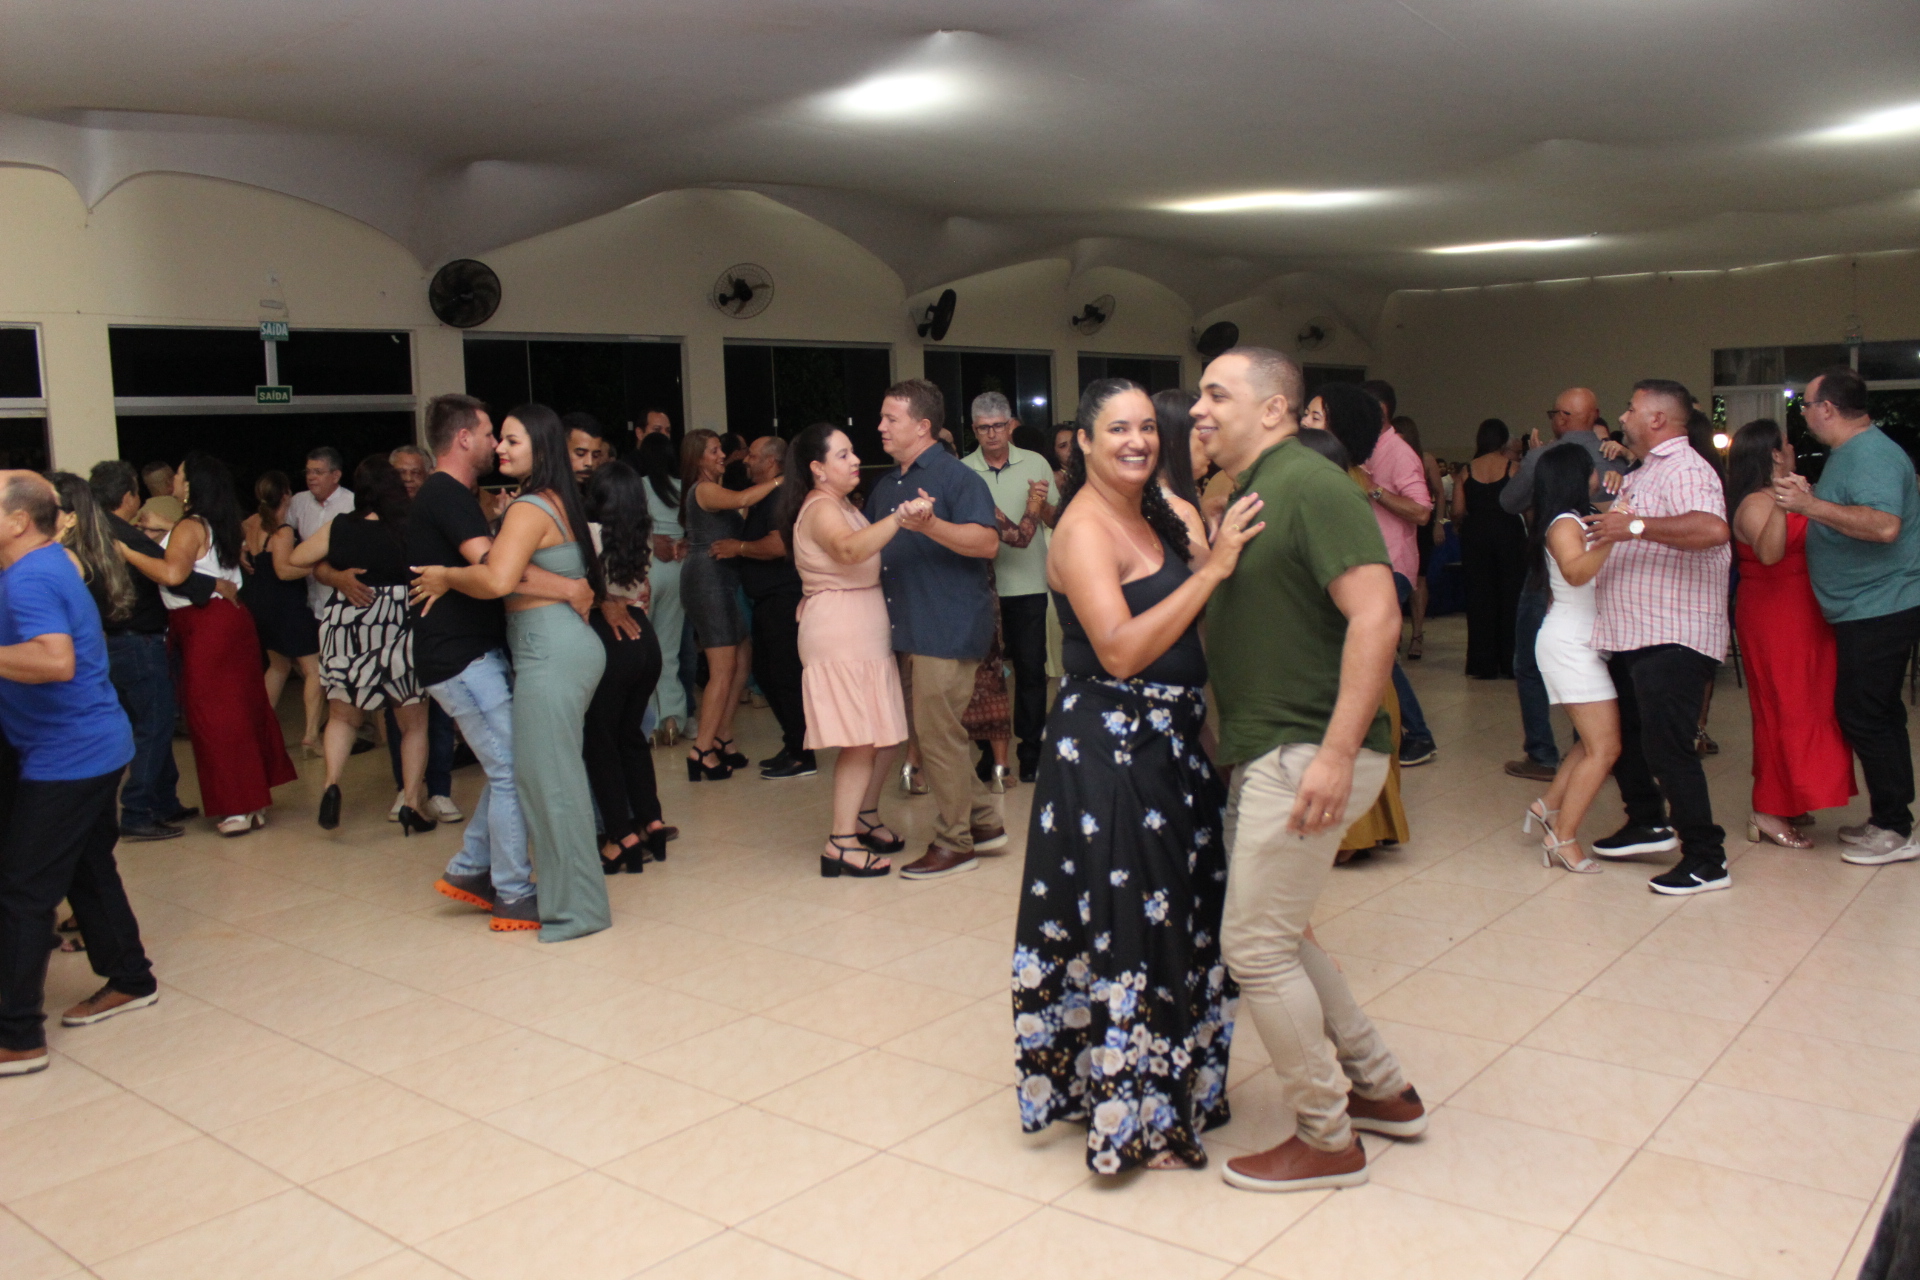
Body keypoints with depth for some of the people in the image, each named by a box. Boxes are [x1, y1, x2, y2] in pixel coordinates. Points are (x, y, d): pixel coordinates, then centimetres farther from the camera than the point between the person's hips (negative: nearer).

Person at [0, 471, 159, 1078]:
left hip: (64, 756, -10)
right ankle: (129, 981, 33)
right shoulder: (51, 564, 13)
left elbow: (56, 661, -35)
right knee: (89, 869, 20)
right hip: (93, 747, 10)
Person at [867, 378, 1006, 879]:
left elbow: (988, 541, -22)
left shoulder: (955, 476, -10)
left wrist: (931, 525, -34)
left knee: (938, 733, -6)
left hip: (949, 627, -9)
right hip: (910, 629, 9)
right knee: (928, 729, 13)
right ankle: (984, 821, 25)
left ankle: (955, 843, 6)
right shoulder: (887, 485, 17)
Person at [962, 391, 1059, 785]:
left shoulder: (1036, 464, 4)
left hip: (1028, 585, 0)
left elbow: (1058, 522, 5)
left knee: (1031, 668, 2)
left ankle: (1030, 748, 13)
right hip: (981, 585, 0)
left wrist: (1044, 506, -16)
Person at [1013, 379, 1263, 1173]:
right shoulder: (1084, 527, -15)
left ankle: (1170, 1090, 36)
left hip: (1167, 745, 9)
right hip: (1110, 753, -9)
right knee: (1128, 925, 0)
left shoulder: (1155, 513, 10)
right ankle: (1134, 1122, 15)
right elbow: (1121, 651, -26)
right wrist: (1210, 571, -26)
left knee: (1174, 918, 18)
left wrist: (1219, 545, -5)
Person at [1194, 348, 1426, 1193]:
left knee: (1255, 946, -3)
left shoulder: (1309, 485, -14)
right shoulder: (1247, 495, 15)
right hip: (1262, 754, 10)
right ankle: (1382, 1089, 33)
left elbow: (1376, 616, -24)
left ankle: (1327, 1139, 14)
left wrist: (1336, 752, -27)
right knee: (1275, 934, 18)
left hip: (1307, 755, -10)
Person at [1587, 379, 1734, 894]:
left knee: (1666, 745, -11)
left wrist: (1635, 525, -32)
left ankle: (1706, 859, -4)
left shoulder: (1683, 470, -13)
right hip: (1631, 634, 11)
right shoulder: (1647, 471, 20)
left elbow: (1712, 529, -33)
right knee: (1622, 735, 19)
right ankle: (1648, 825, 33)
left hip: (1673, 638, -11)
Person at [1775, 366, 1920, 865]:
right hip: (1872, 610, 11)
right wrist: (1810, 497, 12)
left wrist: (1811, 505, -33)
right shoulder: (1851, 451, 14)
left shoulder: (1870, 455, -20)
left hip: (1879, 611, -11)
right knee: (1878, 712, 16)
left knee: (1862, 714, -7)